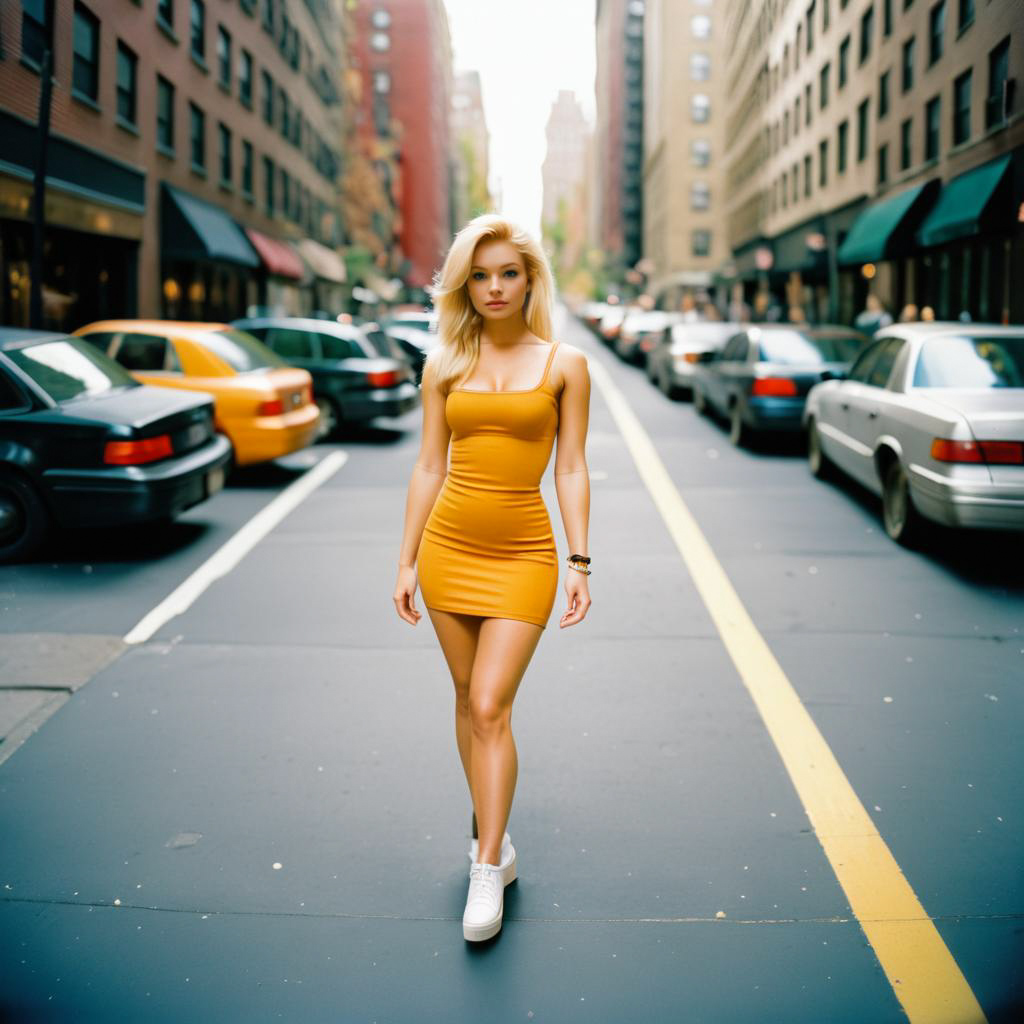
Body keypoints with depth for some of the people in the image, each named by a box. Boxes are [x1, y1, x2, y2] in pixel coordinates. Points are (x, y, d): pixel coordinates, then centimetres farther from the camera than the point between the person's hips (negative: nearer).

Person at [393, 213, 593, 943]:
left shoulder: (564, 364, 0)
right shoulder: (444, 365, 5)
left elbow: (571, 469, 0)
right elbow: (429, 466, 7)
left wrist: (581, 563, -4)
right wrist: (407, 561, 5)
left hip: (523, 553, -3)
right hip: (450, 546, 3)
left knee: (490, 707, -8)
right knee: (469, 700, 12)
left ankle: (488, 870, 0)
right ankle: (493, 832, 30)